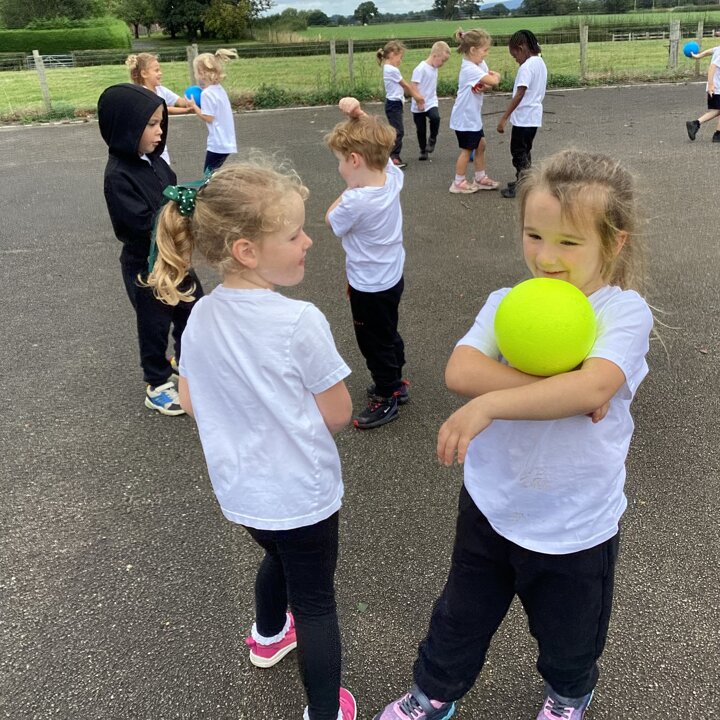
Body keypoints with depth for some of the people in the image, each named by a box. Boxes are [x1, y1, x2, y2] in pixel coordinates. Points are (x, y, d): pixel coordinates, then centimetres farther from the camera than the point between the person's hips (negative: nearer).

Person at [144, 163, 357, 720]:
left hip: (239, 488, 7)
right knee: (316, 601, 14)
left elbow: (192, 403, 3)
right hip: (300, 494, -6)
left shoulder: (201, 316, -8)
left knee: (279, 557, 33)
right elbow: (336, 415, -17)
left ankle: (269, 637, 59)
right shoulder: (300, 322, -26)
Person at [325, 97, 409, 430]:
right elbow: (375, 139, 6)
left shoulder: (355, 202, -33)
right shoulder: (392, 176, -12)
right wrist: (358, 114, -8)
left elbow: (331, 220, -10)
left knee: (374, 342, 12)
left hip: (369, 287, -8)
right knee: (388, 333, 26)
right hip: (392, 276, 8)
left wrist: (350, 187, -8)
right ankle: (395, 383, 45)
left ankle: (387, 399, 28)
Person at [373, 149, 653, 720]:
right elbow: (460, 372, -25)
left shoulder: (624, 311, -16)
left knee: (569, 637, 25)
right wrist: (558, 389, -31)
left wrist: (491, 402, -40)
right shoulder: (506, 303, -8)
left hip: (576, 526, -2)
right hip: (492, 506, 2)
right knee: (462, 616, 24)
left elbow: (591, 387, -34)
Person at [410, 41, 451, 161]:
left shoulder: (434, 68, 7)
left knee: (435, 118, -24)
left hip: (431, 103, 5)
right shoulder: (421, 68, -16)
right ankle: (423, 151, 23)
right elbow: (414, 86, -20)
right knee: (421, 129, 5)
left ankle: (432, 139, -1)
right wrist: (419, 101, -22)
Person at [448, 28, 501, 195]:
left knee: (480, 145, 16)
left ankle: (480, 178, 28)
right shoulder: (470, 69, -25)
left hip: (473, 115, 9)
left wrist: (484, 87, -20)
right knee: (467, 149, 2)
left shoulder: (480, 64, 3)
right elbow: (493, 81, -31)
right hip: (464, 117, -9)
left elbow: (489, 83, 3)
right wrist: (495, 76, -8)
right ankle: (458, 183, 14)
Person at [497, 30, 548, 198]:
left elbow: (519, 95, -23)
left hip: (523, 117, -9)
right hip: (534, 115, 9)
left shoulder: (526, 67, -18)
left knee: (518, 151, 0)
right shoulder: (540, 63, 10)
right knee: (525, 150, 19)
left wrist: (503, 118, -23)